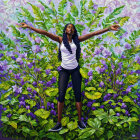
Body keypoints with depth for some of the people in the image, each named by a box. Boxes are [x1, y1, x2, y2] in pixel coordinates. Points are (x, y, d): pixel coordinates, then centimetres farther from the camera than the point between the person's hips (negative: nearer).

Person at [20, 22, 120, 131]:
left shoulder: (76, 40, 0)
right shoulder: (60, 39, -1)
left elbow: (93, 34, -5)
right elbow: (44, 32, -8)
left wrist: (109, 28, -8)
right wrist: (29, 27, -14)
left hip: (75, 69, 1)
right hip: (64, 70, -1)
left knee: (78, 94, 3)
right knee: (61, 95, -7)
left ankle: (80, 120, 14)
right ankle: (59, 123, -3)